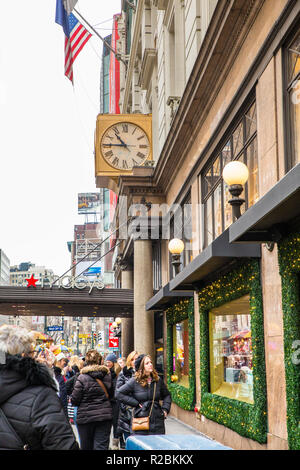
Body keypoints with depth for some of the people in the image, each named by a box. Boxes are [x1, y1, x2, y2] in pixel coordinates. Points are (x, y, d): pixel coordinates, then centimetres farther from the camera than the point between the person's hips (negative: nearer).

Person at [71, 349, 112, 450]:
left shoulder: (82, 378, -13)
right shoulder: (107, 375, 0)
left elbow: (75, 401, -11)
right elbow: (111, 394, 12)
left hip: (86, 417, -3)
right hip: (105, 415, 3)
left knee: (86, 447, 12)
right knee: (102, 446, 2)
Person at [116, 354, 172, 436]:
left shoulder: (158, 380, 8)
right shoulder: (134, 381, -4)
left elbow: (167, 395, 24)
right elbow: (119, 393, -6)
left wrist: (165, 409, 9)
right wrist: (135, 403, -9)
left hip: (158, 422, 4)